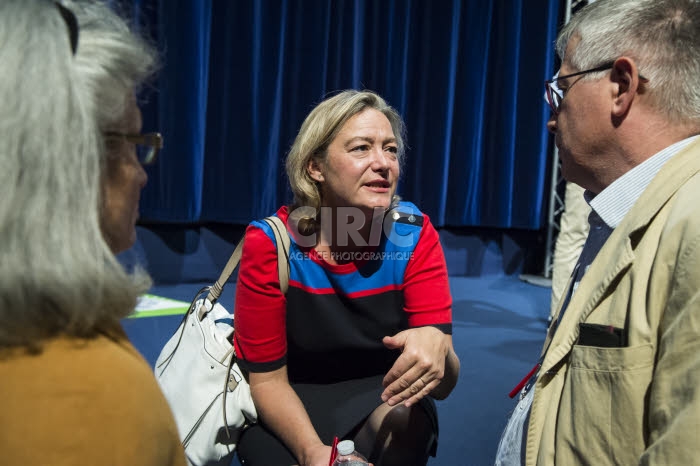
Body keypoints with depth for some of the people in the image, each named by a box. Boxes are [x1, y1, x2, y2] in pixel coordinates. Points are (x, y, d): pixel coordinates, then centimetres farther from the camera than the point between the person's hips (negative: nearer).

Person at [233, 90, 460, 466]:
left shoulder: (414, 236, -17)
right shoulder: (270, 245, -20)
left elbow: (444, 385, -21)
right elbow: (267, 378, -13)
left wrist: (436, 346, -44)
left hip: (379, 396, 1)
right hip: (292, 408, -1)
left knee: (408, 417, -30)